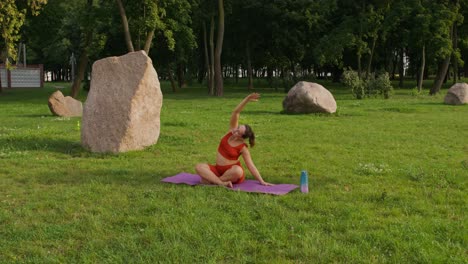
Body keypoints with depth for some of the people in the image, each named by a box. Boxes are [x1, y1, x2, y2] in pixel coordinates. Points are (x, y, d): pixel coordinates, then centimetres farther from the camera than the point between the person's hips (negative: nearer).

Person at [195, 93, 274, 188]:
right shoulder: (232, 129, -4)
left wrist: (261, 181, -20)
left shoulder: (243, 148, -16)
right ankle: (222, 183, -29)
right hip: (218, 169, 4)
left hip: (232, 172, -4)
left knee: (238, 170, -41)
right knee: (199, 167, -21)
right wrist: (247, 99, -27)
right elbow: (236, 112, -13)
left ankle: (212, 179, -21)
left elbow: (251, 166, -14)